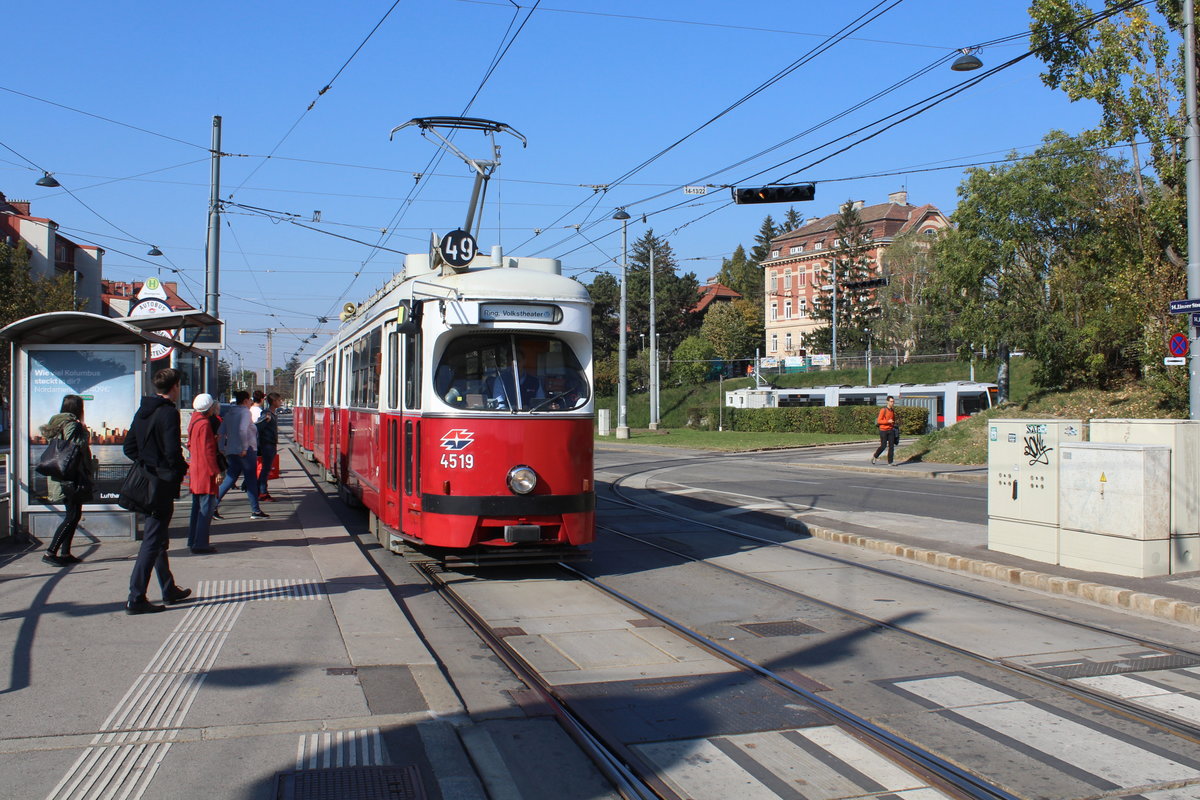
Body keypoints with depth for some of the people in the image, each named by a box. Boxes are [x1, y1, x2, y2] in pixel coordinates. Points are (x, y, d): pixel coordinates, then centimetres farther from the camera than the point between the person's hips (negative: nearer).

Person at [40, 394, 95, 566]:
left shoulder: (57, 423, 16)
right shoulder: (72, 425, -13)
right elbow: (77, 447, -22)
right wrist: (85, 433, -10)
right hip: (72, 477, -10)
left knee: (73, 514, 14)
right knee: (73, 515, -8)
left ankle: (65, 553, 13)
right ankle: (50, 552, -12)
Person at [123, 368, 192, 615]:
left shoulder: (142, 412, 11)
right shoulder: (169, 413, -15)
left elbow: (129, 447, 13)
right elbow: (172, 452, -21)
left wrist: (146, 463, 13)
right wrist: (182, 469, -4)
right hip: (163, 483, -9)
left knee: (158, 538, 18)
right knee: (152, 541, -6)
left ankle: (169, 590, 30)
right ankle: (135, 598, -7)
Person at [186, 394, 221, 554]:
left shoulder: (194, 421, 11)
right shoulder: (205, 424, -17)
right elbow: (208, 450, -20)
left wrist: (213, 439, 13)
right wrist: (216, 471, -17)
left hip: (195, 469, 10)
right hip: (205, 472, -10)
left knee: (197, 507, 16)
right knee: (206, 507, -6)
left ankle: (193, 541, 22)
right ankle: (200, 545, -6)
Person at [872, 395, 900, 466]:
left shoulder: (893, 410, 10)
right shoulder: (883, 410, -11)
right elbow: (879, 421, -14)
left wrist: (893, 425, 14)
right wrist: (888, 421, -23)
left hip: (891, 430, 6)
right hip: (883, 430, -6)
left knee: (891, 445, -2)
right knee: (883, 446, -5)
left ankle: (890, 462, -1)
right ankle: (875, 457, 19)